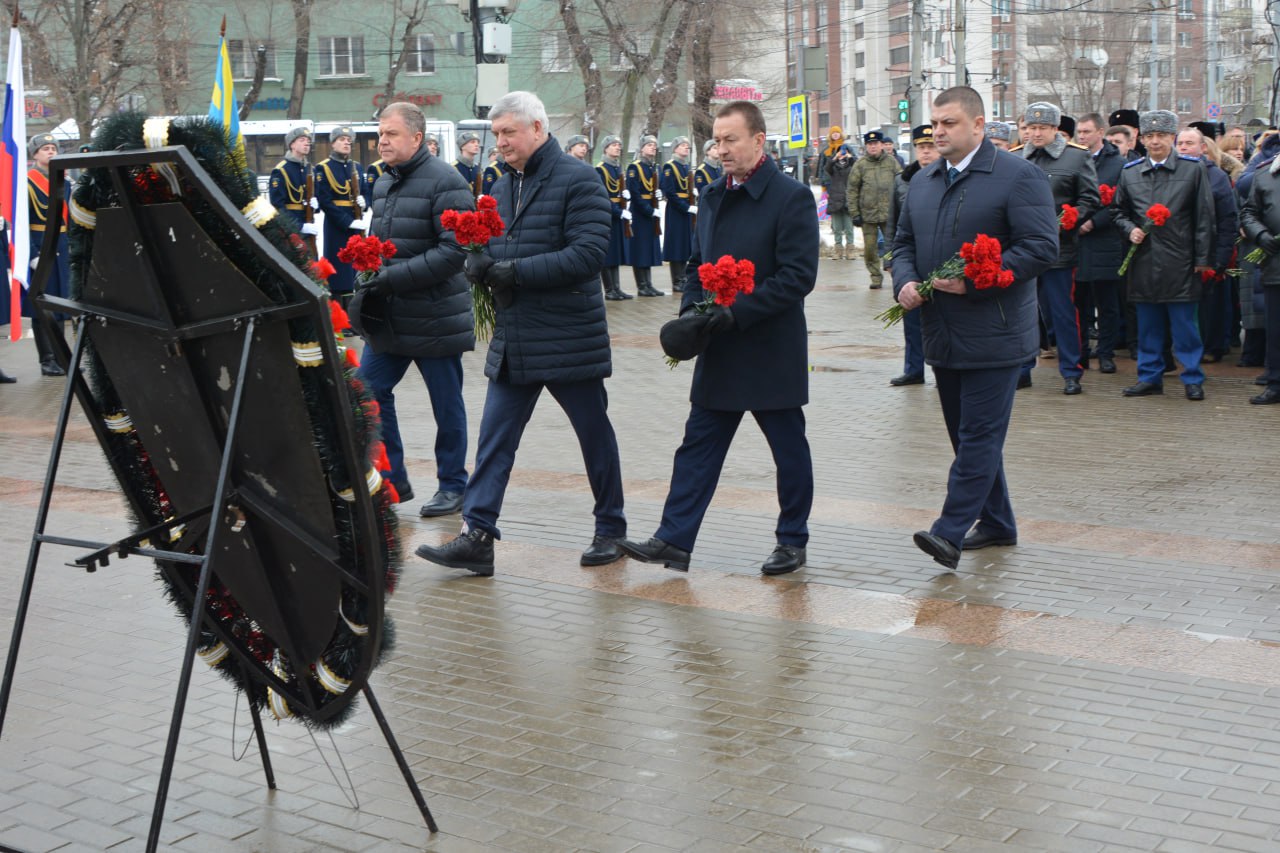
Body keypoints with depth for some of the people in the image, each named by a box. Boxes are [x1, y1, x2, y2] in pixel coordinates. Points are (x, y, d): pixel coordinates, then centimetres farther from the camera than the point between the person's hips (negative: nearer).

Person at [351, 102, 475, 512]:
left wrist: (395, 277, -23)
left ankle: (452, 486, 19)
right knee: (368, 391, 5)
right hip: (388, 319, 8)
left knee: (447, 406, 4)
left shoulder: (445, 182, -13)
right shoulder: (382, 184, 13)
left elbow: (455, 250, -21)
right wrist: (369, 283, 4)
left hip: (434, 318, -8)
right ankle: (393, 479, 17)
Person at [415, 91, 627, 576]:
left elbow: (588, 253, -19)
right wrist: (479, 264, -6)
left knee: (594, 435, 8)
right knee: (495, 438, 2)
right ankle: (477, 536, 3)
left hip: (569, 338, -6)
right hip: (514, 341, 7)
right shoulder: (503, 188, 14)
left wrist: (517, 271, -22)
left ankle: (610, 531, 22)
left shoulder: (578, 180, -10)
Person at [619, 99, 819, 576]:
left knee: (789, 450, 8)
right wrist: (691, 311, 2)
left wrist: (738, 312, -22)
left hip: (772, 352, -6)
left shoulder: (791, 197, -11)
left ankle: (793, 540, 21)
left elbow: (798, 275, -17)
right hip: (719, 353, 7)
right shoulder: (714, 197, 11)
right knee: (698, 446, 5)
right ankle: (675, 540, 8)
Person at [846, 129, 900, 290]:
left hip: (889, 214, 0)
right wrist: (854, 213, -3)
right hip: (868, 213, 0)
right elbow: (853, 190, 3)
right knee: (869, 248, 2)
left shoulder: (892, 163, 5)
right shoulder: (860, 165, 3)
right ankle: (876, 276, 16)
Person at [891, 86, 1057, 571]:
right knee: (968, 435, 14)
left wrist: (972, 281, -20)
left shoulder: (1018, 176, -8)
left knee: (980, 435, -7)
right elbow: (904, 242, 20)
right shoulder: (923, 182, 14)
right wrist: (904, 281, -2)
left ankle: (951, 531, -9)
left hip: (993, 335, -8)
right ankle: (996, 523, 26)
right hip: (942, 335, 8)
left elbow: (1041, 248, -16)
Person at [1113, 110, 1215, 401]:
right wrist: (1130, 229, -2)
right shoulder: (1129, 172, 9)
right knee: (1148, 323, 9)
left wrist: (1203, 258, -3)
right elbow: (1120, 211, 19)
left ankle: (1193, 379, 9)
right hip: (1144, 261, 3)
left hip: (1180, 262, -3)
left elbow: (1204, 217, 1)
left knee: (1184, 322, 1)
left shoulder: (1193, 169, 2)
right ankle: (1150, 376, 19)